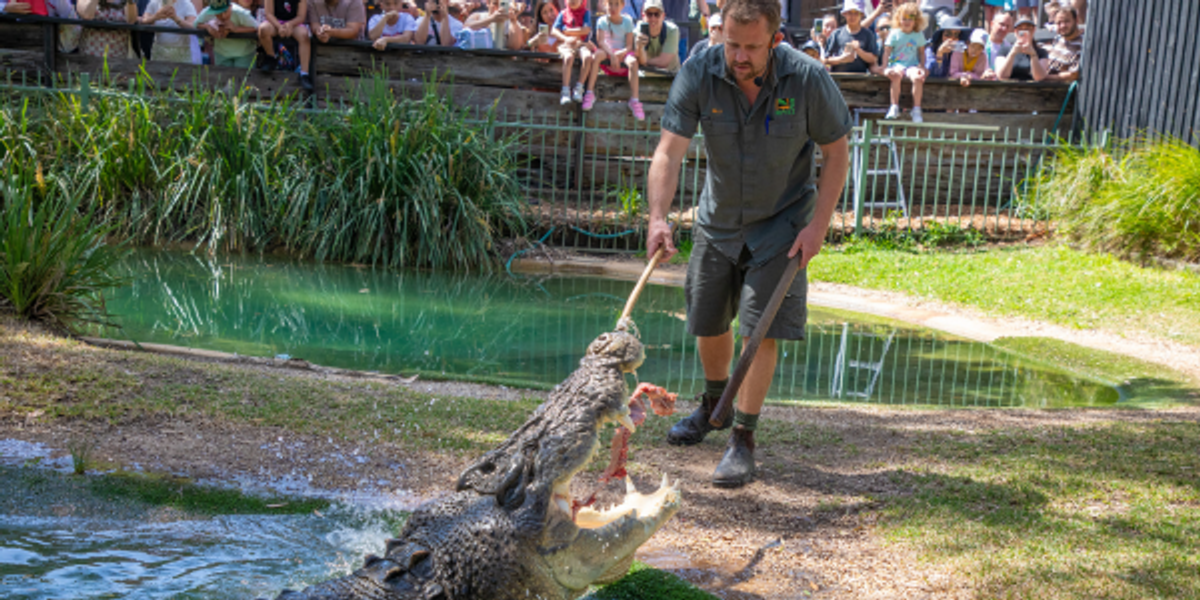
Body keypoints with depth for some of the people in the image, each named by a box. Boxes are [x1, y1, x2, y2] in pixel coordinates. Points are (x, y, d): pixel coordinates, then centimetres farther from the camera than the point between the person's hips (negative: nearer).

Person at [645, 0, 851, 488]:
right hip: (718, 219, 3)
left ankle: (743, 439, 3)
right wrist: (658, 218, -39)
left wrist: (818, 226, -15)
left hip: (780, 221, -3)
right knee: (707, 322, 15)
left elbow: (836, 153, -9)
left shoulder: (808, 79, -21)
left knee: (761, 330, -10)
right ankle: (714, 406, 42)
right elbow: (669, 151, -25)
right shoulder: (699, 73, -19)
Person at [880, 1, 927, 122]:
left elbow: (922, 52, 18)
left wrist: (921, 66, 2)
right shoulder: (894, 34, 6)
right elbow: (887, 52, 3)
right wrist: (885, 67, -10)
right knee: (896, 75, -37)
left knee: (917, 77, -33)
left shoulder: (918, 35, 13)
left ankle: (916, 109, -23)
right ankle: (894, 107, -28)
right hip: (896, 64, -1)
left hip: (912, 65, 1)